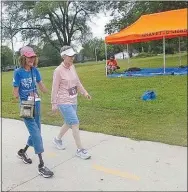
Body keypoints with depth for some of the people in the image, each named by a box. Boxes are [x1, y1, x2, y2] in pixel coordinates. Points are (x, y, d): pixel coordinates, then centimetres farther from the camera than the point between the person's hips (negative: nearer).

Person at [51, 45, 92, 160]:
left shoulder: (72, 67, 4)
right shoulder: (58, 71, -15)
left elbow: (77, 82, 14)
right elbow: (55, 88, -12)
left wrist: (84, 92, 4)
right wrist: (54, 104, -9)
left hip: (73, 101, 8)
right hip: (64, 102, -8)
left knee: (69, 123, 19)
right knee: (75, 123, -8)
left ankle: (58, 139, 43)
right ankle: (80, 150, 4)